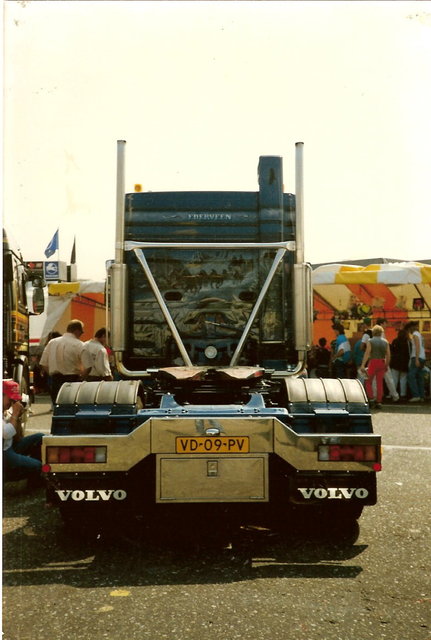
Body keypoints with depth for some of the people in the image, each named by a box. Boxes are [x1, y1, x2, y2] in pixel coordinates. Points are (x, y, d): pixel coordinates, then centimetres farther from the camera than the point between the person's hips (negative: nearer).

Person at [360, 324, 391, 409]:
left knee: (368, 381, 8)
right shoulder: (385, 342, 7)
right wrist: (387, 365, 16)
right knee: (380, 383, 8)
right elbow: (388, 355, 6)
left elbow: (367, 353, -12)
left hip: (373, 362, -4)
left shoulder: (370, 341, -5)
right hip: (382, 363, 4)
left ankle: (371, 398, -5)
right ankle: (379, 401, 7)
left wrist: (363, 365, -14)